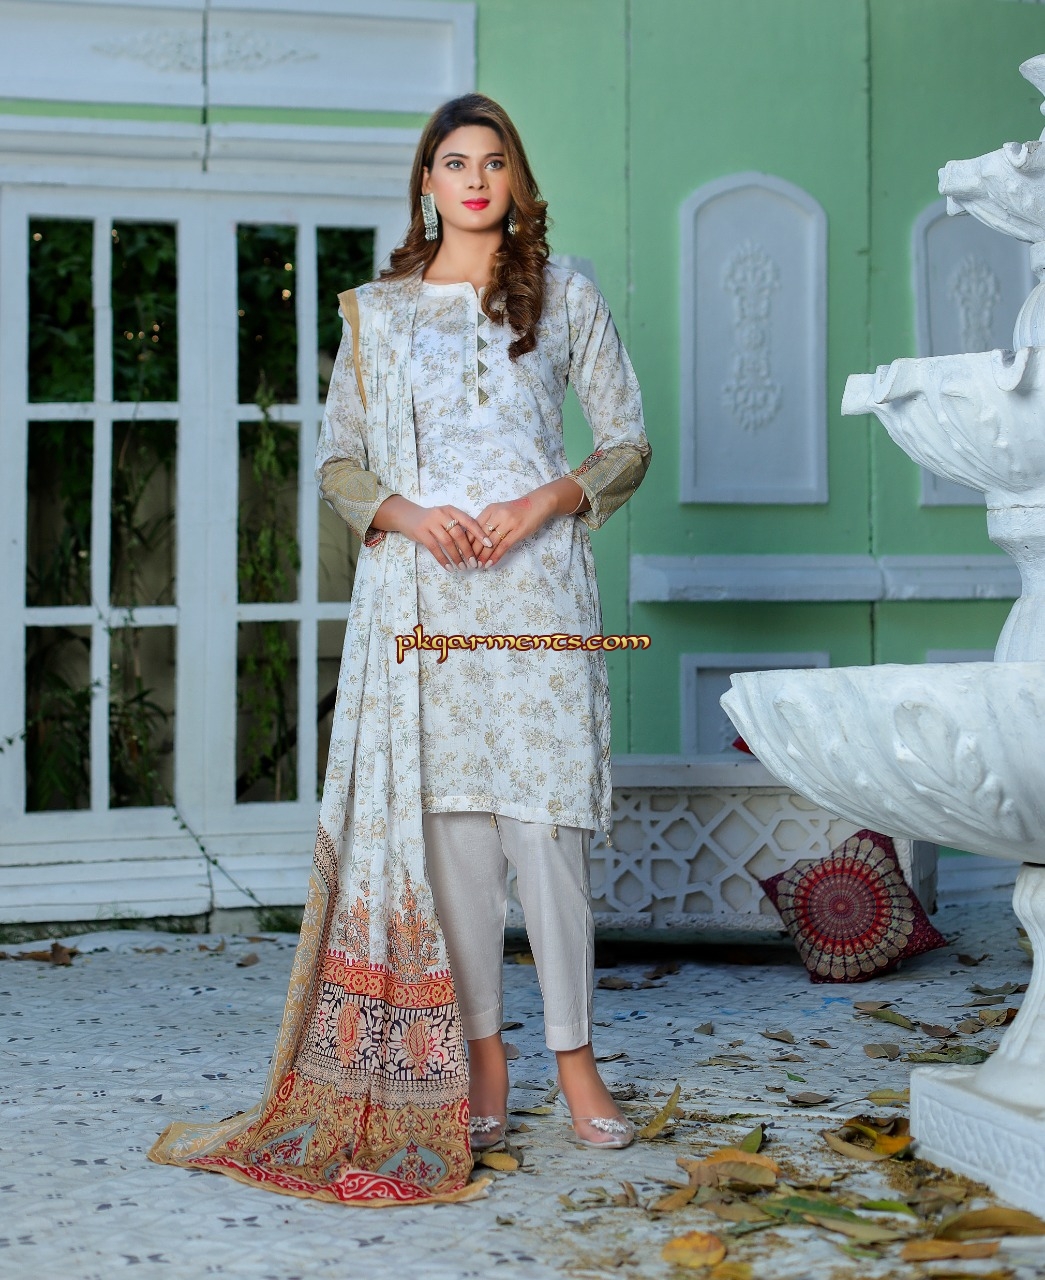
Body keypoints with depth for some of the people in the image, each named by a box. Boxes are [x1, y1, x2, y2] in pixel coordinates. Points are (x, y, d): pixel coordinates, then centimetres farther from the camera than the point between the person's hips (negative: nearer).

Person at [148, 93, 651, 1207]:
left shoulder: (565, 299, 9)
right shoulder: (377, 312, 12)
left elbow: (629, 442, 9)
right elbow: (336, 462, 12)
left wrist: (545, 504, -8)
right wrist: (410, 514, -7)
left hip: (534, 586, -1)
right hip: (423, 593, 1)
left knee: (542, 820, -6)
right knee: (451, 821, 1)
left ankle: (574, 1058, 3)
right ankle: (480, 1057, 10)